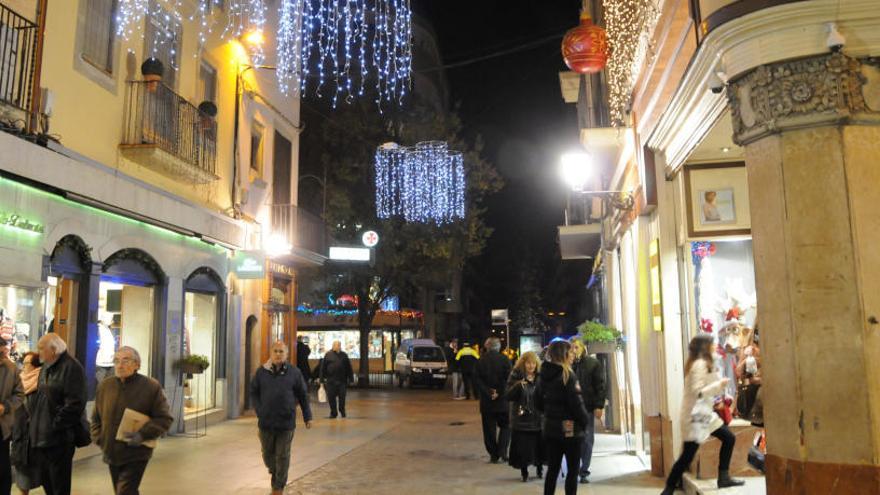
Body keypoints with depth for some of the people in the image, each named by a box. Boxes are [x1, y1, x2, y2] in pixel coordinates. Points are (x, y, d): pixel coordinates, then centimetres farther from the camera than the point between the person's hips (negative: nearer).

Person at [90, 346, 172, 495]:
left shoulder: (151, 387, -10)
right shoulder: (105, 386, 3)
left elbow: (165, 419, -9)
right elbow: (96, 418, 15)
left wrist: (142, 435, -20)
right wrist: (99, 439, 2)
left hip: (136, 456, -5)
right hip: (112, 454, 5)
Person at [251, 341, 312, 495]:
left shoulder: (294, 373, -2)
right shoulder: (262, 372, 1)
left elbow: (303, 396, 4)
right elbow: (253, 392, 8)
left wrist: (307, 417, 7)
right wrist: (259, 411, -3)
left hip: (286, 423, -1)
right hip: (266, 422, 2)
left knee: (282, 457, 4)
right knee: (268, 454, 14)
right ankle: (274, 474, 43)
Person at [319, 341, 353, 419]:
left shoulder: (344, 355, 8)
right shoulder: (328, 355, 3)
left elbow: (349, 368, 9)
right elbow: (323, 368, 3)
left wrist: (350, 378, 6)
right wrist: (322, 379, 0)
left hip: (342, 380, 0)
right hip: (331, 380, 0)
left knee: (342, 397, 3)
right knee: (331, 397, 4)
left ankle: (342, 411, 22)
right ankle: (333, 412, 17)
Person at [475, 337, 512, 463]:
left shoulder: (480, 360, 0)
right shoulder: (504, 359, -5)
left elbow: (478, 380, -6)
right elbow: (508, 379, -11)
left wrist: (488, 393, -8)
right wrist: (499, 393, -7)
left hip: (486, 401, 1)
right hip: (502, 401, -1)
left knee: (489, 428, 9)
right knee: (505, 426, 12)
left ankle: (493, 454, 10)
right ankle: (502, 451, -1)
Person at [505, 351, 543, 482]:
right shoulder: (516, 376, -4)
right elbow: (508, 396, -8)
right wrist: (517, 386, -23)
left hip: (538, 417, 2)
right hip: (521, 417, -2)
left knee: (539, 444, 6)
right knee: (522, 446, -1)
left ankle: (540, 468, 31)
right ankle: (524, 472, 18)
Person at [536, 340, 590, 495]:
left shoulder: (544, 375, 6)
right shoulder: (568, 375, -16)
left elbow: (538, 402, 12)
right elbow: (576, 403, -17)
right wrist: (585, 421, -3)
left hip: (550, 427, 6)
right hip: (570, 428, -6)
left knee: (552, 469, 12)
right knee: (573, 470, 5)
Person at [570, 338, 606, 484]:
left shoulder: (593, 363, 1)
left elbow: (600, 385, -1)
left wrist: (599, 406, -9)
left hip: (588, 407, 0)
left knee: (587, 440, 5)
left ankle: (584, 472, 14)